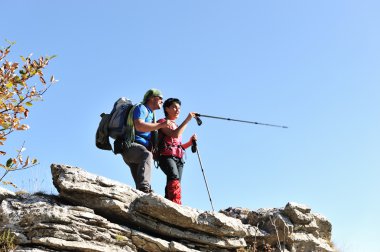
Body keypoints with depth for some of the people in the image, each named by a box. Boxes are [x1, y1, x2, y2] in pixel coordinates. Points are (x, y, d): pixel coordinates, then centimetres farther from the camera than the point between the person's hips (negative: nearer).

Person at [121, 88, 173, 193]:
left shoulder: (151, 114, 32)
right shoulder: (141, 108, 2)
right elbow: (139, 126, -18)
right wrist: (161, 125, -16)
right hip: (131, 146, -10)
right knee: (147, 155, -39)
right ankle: (144, 187, -56)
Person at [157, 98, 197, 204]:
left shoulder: (176, 126, 32)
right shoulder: (163, 122, 9)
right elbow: (175, 135, -11)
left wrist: (190, 142, 10)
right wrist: (187, 120, -9)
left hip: (178, 158, 8)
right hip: (167, 156, -7)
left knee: (174, 184, -8)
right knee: (174, 177, -30)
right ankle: (176, 204, -44)